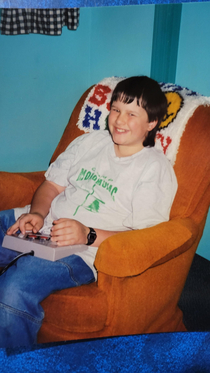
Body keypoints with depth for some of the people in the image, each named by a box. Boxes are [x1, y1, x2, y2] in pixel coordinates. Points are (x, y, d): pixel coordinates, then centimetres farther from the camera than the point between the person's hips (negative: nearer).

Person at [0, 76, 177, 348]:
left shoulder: (156, 168, -2)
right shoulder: (89, 142, 16)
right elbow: (52, 184, 16)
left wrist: (88, 235, -22)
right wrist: (36, 213, -5)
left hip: (84, 252, -6)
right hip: (42, 226, 7)